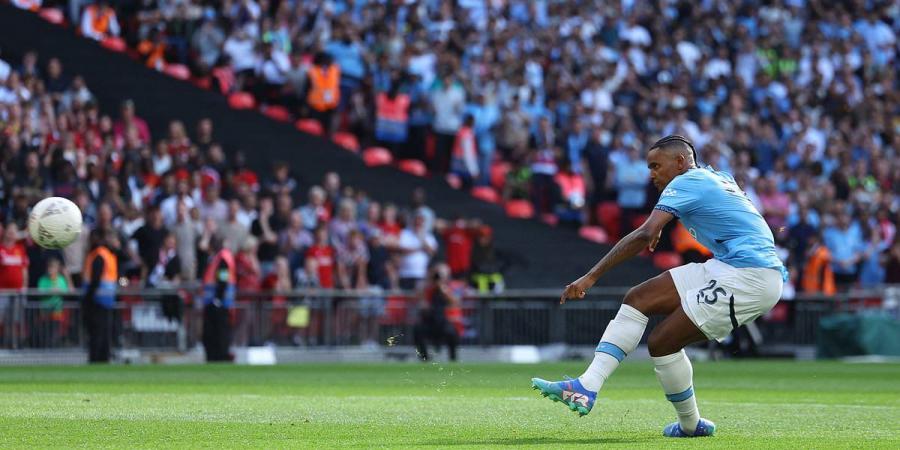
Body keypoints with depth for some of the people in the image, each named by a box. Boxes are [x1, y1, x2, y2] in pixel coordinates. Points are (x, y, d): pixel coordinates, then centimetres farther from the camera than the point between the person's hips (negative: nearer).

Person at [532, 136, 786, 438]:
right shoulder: (716, 178, 19)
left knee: (661, 342, -10)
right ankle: (586, 387, -4)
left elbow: (645, 234, -21)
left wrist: (591, 277, -22)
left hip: (751, 277, -10)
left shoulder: (686, 183, -9)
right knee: (639, 298, 4)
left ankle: (690, 425, 11)